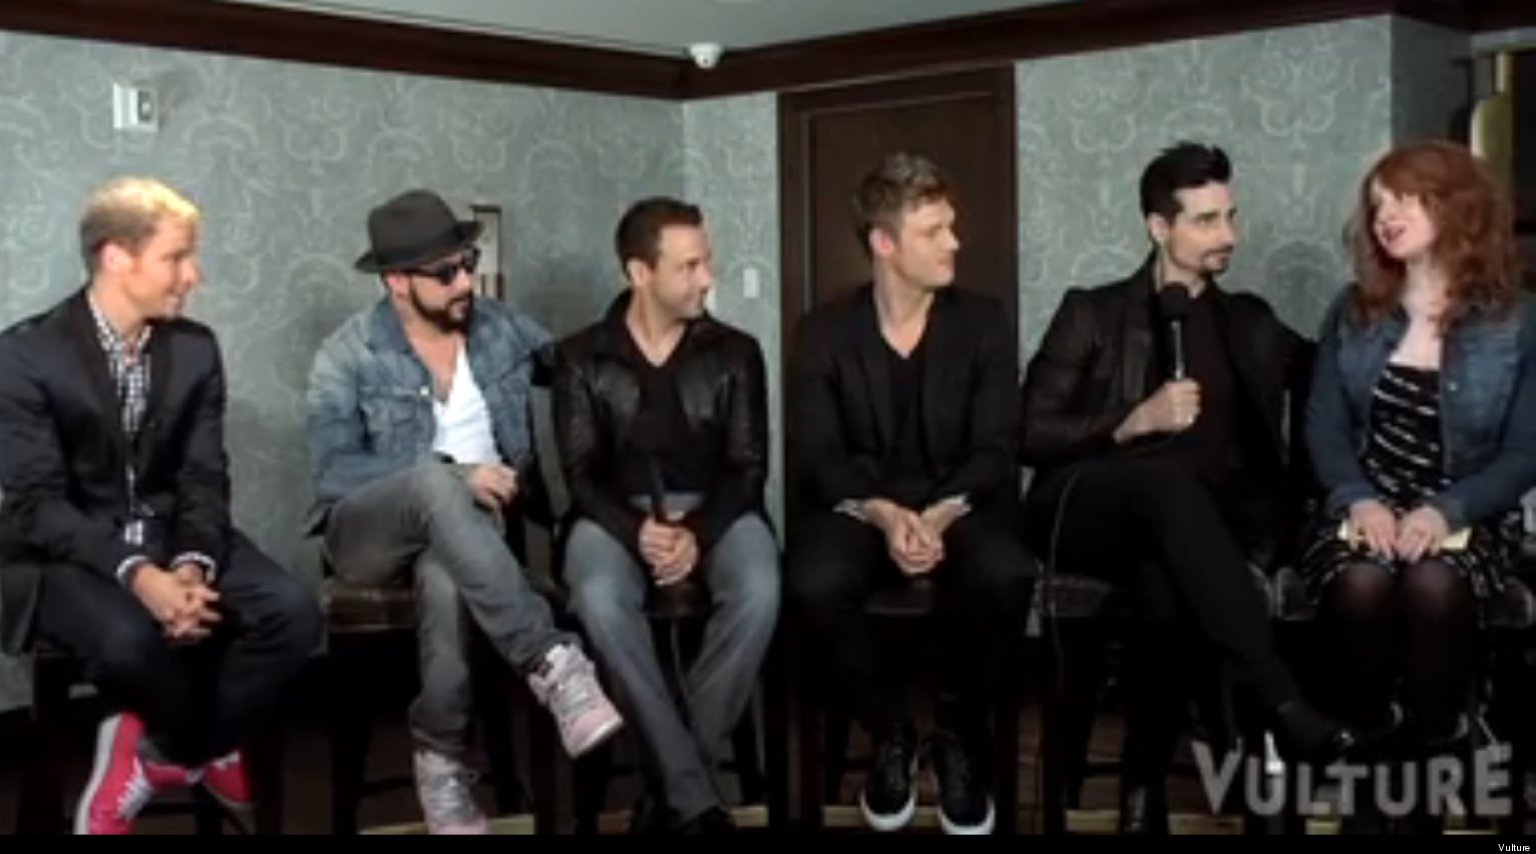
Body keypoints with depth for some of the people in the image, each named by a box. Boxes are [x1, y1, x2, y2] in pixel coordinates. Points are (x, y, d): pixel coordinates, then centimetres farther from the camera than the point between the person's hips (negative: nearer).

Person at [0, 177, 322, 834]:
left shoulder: (196, 347, 2)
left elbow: (204, 479, 0)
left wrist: (193, 565, -23)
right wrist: (137, 575, -32)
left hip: (171, 537, 5)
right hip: (68, 553, -4)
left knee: (291, 612, -21)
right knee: (130, 637, -36)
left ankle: (168, 751, 0)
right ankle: (205, 750, -2)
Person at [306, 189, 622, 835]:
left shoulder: (502, 328, 4)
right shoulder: (349, 355, -7)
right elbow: (334, 472, -14)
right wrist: (456, 476, -22)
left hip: (463, 525, 2)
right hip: (368, 531, -2)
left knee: (446, 575, -37)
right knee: (435, 481, -38)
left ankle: (440, 758, -23)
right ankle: (552, 661, -43)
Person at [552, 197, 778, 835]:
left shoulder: (734, 352, 7)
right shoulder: (583, 358, 4)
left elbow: (748, 467, 1)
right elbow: (581, 474, -1)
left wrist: (698, 534, -17)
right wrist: (637, 530, -20)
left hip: (716, 512, 1)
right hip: (617, 515, -1)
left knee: (759, 593, -34)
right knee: (600, 602, -36)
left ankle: (672, 786, -22)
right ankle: (694, 794, -29)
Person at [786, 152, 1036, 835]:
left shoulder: (983, 323, 1)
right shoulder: (825, 332, 0)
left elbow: (996, 448, -6)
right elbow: (818, 456, -7)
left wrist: (939, 515, -25)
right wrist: (884, 515, -26)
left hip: (958, 505, 0)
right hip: (861, 505, 0)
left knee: (1006, 575, -34)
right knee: (816, 582, -34)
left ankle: (959, 734, -6)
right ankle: (890, 733, -7)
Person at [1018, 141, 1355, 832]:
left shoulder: (1249, 323, 22)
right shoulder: (1094, 313, 11)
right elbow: (1030, 435, 2)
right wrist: (1136, 421, -11)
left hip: (1203, 524, 2)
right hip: (1090, 514, -2)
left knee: (1169, 584, -37)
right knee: (1169, 478, -38)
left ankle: (1146, 782, -30)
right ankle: (1282, 702, -44)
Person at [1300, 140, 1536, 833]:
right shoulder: (1353, 311, 7)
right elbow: (1323, 424, 4)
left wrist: (1445, 511, -19)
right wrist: (1358, 498, -15)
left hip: (1465, 517, -2)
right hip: (1366, 508, 2)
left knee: (1435, 586, -36)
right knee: (1361, 584, -33)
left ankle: (1428, 755, -19)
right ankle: (1367, 753, -16)